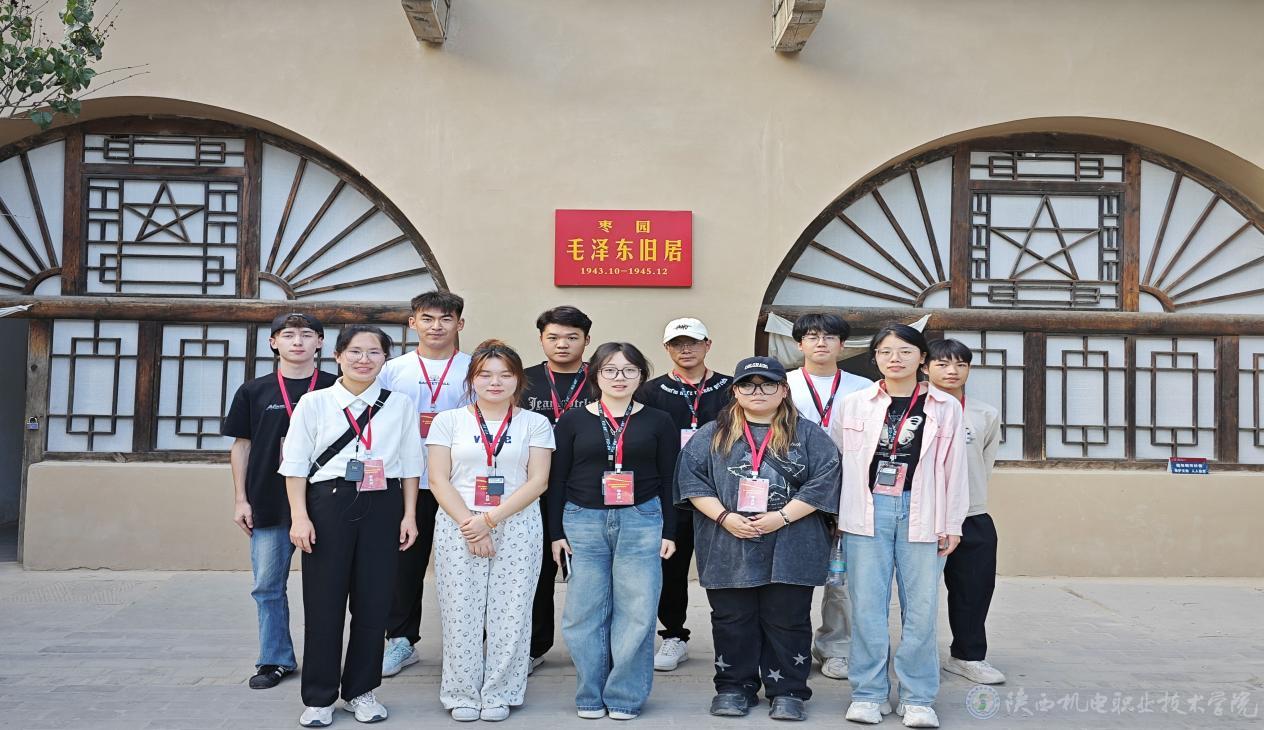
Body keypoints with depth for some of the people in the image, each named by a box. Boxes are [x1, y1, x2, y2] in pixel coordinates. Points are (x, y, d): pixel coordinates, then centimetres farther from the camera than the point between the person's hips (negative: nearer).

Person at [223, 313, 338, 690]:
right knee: (268, 586, 8)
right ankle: (276, 659, 22)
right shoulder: (254, 391, 6)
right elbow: (241, 445, 8)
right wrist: (240, 500, 4)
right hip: (268, 505, 2)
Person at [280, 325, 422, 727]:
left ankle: (361, 690, 22)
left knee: (373, 600, 6)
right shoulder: (314, 403, 2)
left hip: (382, 505, 1)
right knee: (324, 600, 3)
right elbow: (295, 464, 1)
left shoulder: (401, 404, 5)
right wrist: (300, 517, -6)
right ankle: (319, 697, 16)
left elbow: (410, 463, 7)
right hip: (328, 502, -1)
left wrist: (409, 515, 2)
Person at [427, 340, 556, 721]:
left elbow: (537, 481, -2)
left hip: (516, 527, 0)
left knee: (510, 612, 0)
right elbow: (439, 480, 0)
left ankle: (500, 694, 14)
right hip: (458, 526, 0)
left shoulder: (535, 424, 6)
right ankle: (462, 694, 15)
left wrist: (490, 519, -12)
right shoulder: (448, 421, 7)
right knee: (461, 611, 1)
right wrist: (468, 524, -11)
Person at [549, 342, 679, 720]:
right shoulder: (573, 420, 6)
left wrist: (669, 531, 1)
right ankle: (590, 696, 16)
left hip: (641, 521, 0)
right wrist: (556, 532, 1)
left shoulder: (659, 421, 6)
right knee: (585, 612, 3)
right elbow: (557, 479, 6)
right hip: (583, 521, 1)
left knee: (637, 611, -1)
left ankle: (624, 697, 12)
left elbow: (669, 480, 6)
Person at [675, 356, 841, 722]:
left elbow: (824, 480, -4)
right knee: (732, 620, 8)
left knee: (787, 620, 5)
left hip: (789, 550, -1)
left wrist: (782, 517, -13)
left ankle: (787, 692, 18)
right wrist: (724, 517, -10)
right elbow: (691, 477, 2)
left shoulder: (808, 434, 4)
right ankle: (734, 688, 22)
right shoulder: (713, 435, 9)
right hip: (728, 549, 1)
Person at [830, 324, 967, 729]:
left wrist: (952, 524, 3)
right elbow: (833, 459, 11)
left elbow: (954, 468, 5)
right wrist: (832, 513, 9)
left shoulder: (945, 407, 5)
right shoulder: (854, 404, 6)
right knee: (867, 604, 2)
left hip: (921, 513, 0)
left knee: (920, 606, 2)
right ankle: (869, 693, 14)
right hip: (868, 510, 0)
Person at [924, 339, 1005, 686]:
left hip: (973, 517, 3)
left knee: (975, 587, 9)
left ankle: (968, 655, 25)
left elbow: (986, 463, 14)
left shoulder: (986, 415, 6)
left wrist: (969, 497, 9)